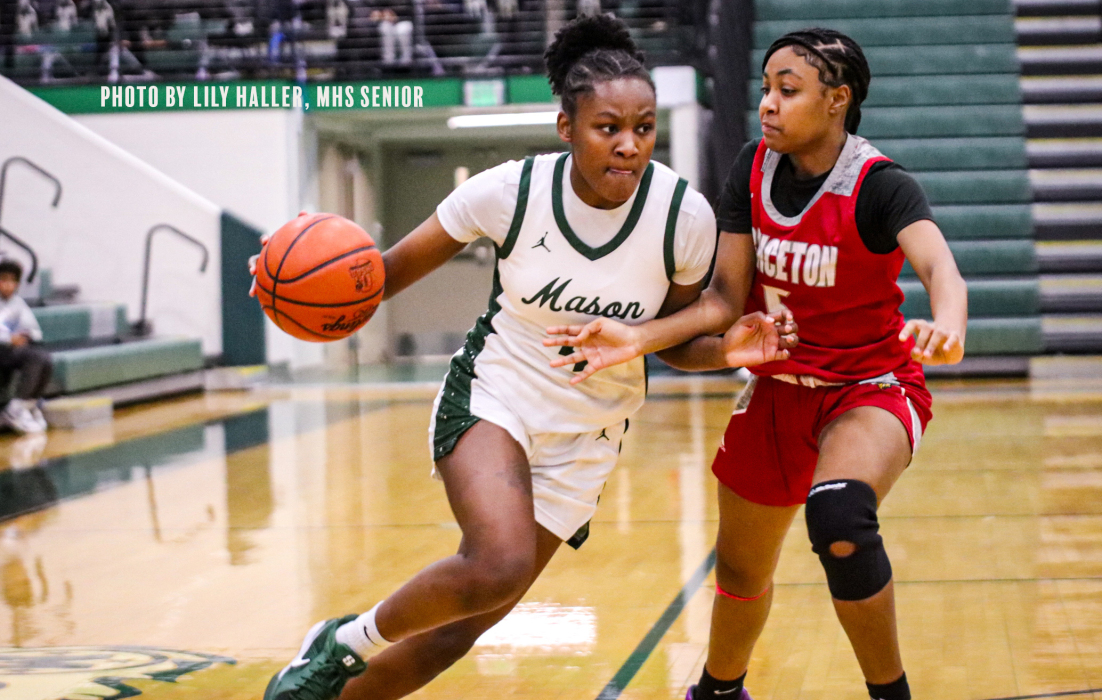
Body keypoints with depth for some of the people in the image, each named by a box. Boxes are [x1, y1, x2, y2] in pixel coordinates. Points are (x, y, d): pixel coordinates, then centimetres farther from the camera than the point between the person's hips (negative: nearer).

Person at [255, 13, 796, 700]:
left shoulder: (685, 216, -13)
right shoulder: (510, 190, -16)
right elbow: (397, 268, -6)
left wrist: (727, 348, -19)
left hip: (585, 436, 2)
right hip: (493, 394, -2)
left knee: (456, 631, 4)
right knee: (499, 565, -31)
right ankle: (346, 642, -5)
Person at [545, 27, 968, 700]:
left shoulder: (880, 186, -22)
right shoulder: (755, 168, -6)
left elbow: (940, 265, -41)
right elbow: (726, 297, -3)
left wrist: (947, 325, -64)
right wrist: (639, 338, -18)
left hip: (872, 391, -5)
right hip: (779, 391, 6)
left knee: (839, 519, -37)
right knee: (741, 572, 19)